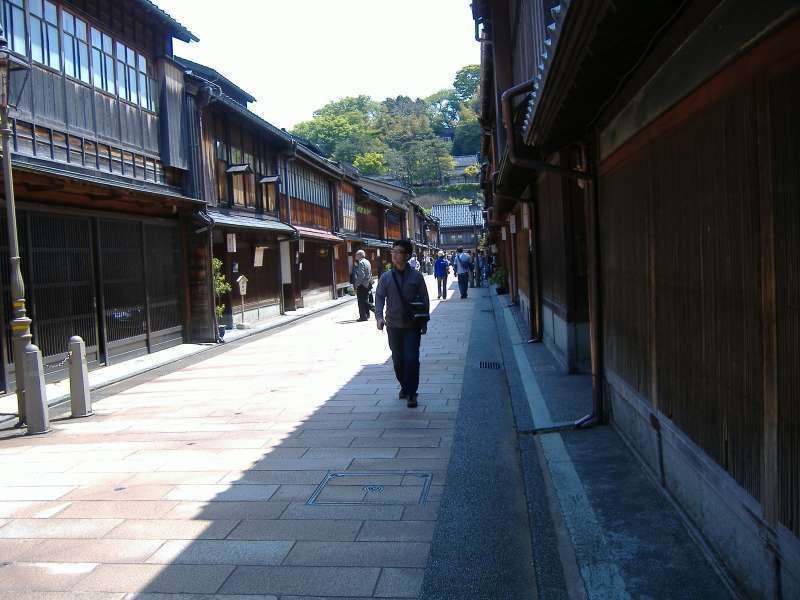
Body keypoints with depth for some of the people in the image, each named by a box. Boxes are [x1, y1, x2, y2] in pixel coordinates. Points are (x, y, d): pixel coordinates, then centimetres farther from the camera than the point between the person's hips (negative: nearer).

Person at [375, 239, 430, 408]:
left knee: (411, 358, -7)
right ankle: (404, 386, 32)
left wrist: (424, 322, 1)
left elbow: (424, 299, 2)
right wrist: (379, 316, -20)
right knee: (398, 359, 11)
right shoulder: (386, 277, 1)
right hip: (393, 325, 2)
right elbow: (379, 297, -3)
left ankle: (411, 393, 3)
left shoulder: (416, 276, -3)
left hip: (412, 325, -2)